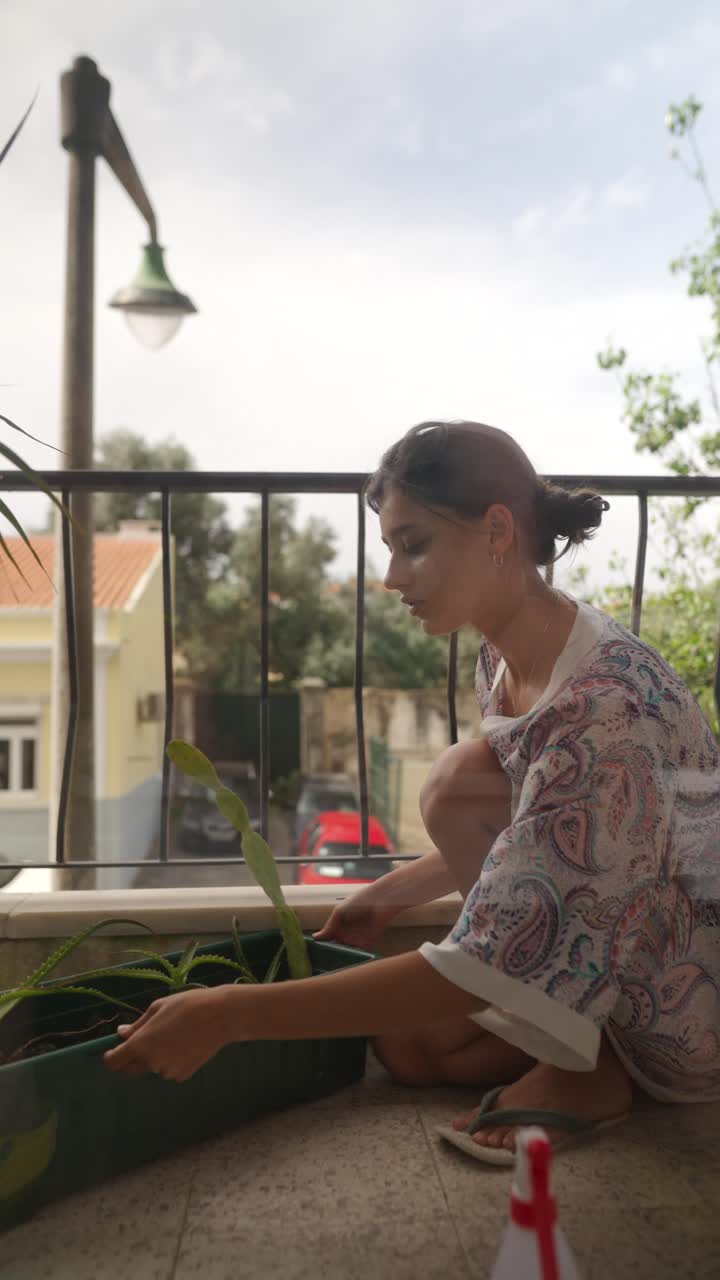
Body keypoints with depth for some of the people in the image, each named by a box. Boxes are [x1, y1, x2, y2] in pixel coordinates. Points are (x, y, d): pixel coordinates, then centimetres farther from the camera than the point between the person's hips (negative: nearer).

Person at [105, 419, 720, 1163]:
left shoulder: (604, 706, -34)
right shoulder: (504, 659, -5)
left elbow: (488, 965, -34)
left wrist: (230, 1014, -34)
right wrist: (388, 896, 11)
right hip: (610, 954, 7)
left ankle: (587, 1068, -10)